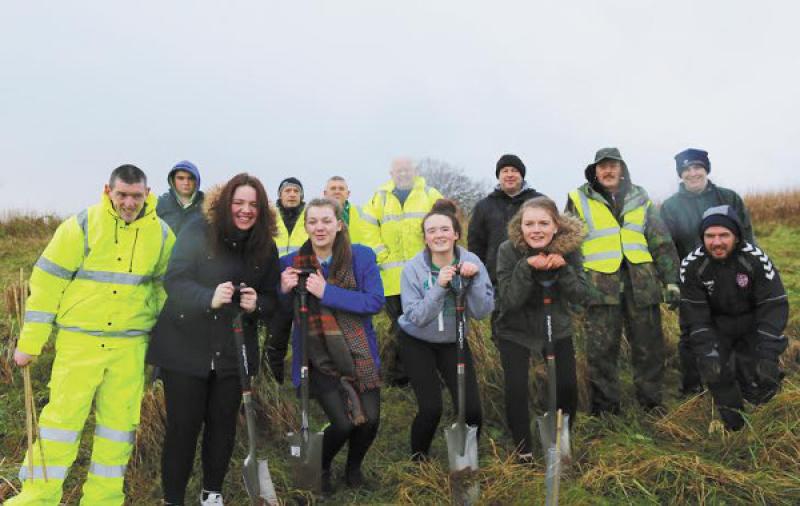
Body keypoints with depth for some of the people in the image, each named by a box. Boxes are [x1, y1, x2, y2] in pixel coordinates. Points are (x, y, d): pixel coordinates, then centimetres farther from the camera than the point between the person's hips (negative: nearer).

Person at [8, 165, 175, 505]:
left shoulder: (161, 234, 2)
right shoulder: (82, 226, -7)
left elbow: (165, 287, 13)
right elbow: (47, 282, -4)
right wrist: (30, 342, -4)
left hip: (130, 345, 3)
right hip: (79, 340, -2)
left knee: (120, 421, 9)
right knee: (63, 414, 0)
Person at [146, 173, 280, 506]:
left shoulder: (266, 247, 2)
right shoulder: (198, 232, -9)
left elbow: (271, 299, 6)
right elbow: (174, 280, -15)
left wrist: (256, 304, -17)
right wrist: (210, 298, -32)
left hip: (232, 352, 3)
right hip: (186, 347, -3)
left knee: (223, 424, 12)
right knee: (183, 425, 3)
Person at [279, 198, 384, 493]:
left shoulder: (362, 256, -5)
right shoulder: (291, 263, -3)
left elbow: (375, 302, -14)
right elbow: (282, 314, 4)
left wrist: (327, 292, -23)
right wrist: (285, 291, -19)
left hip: (359, 355, 1)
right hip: (318, 358, -1)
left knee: (370, 420, -4)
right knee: (343, 423, -10)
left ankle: (353, 468, 31)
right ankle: (321, 469, 24)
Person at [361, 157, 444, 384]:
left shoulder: (430, 195, 8)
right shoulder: (380, 198, 11)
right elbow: (368, 230, 8)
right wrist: (383, 257, -1)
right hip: (393, 278, 1)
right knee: (398, 328, 6)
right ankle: (397, 376, 16)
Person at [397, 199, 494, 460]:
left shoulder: (471, 262, -13)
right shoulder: (413, 268, -18)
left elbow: (482, 311, -16)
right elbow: (416, 317, -23)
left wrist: (474, 279, -30)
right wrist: (439, 287, -34)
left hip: (453, 342, 2)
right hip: (417, 343, -2)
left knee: (471, 408, -6)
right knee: (431, 409, -12)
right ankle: (418, 459, 18)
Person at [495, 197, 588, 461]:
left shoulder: (569, 247, -14)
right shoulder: (508, 250, -21)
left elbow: (581, 296, -14)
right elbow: (508, 301, -24)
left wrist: (562, 269, -31)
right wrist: (526, 268, -37)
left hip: (557, 330, 2)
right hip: (515, 332, -2)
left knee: (567, 388, -3)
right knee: (516, 390, -11)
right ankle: (524, 450, 15)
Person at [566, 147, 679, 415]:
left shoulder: (640, 199, 14)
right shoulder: (579, 200, 6)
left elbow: (662, 243, 13)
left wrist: (671, 280, 7)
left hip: (641, 285, 3)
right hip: (601, 286, -2)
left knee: (650, 347, 9)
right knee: (601, 350, 1)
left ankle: (651, 402, 25)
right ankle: (605, 407, 14)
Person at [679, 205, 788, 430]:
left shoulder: (756, 259, -22)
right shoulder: (691, 265, -19)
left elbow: (774, 306, -21)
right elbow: (694, 313, -17)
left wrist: (768, 355, -29)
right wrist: (706, 351, -29)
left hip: (753, 324, -1)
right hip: (716, 325, 1)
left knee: (760, 379, -13)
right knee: (713, 368, -18)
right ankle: (730, 409, 12)